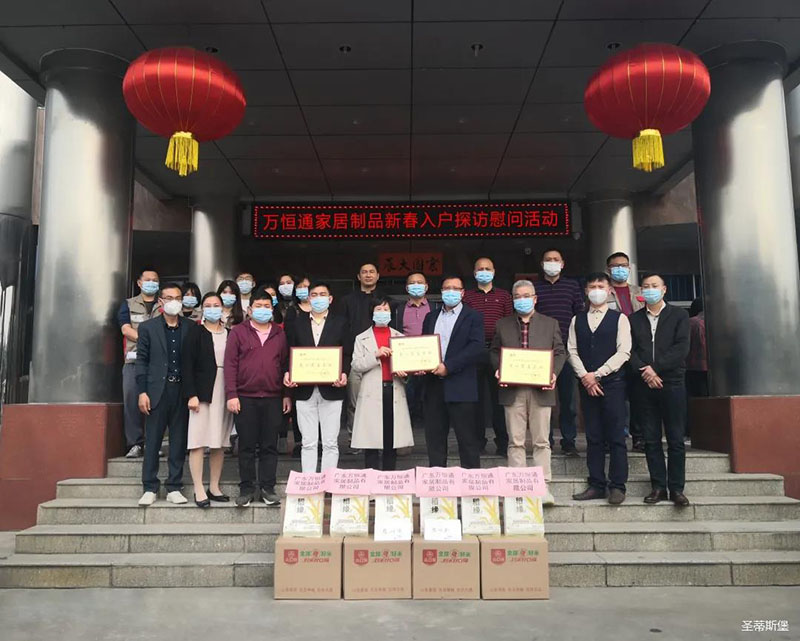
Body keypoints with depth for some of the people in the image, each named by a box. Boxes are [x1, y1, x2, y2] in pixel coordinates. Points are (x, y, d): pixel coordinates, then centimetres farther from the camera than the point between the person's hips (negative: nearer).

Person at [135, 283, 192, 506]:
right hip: (157, 390, -1)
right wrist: (142, 392, -5)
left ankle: (174, 488, 15)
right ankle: (150, 489, 14)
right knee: (152, 442, 4)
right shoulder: (148, 327, 5)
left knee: (179, 441, 6)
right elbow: (142, 361, 2)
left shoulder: (191, 327, 6)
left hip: (182, 390, 1)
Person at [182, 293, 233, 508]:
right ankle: (199, 490, 5)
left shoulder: (230, 334, 9)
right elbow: (186, 365, -5)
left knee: (219, 443, 9)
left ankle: (214, 487, 19)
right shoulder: (195, 332, 0)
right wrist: (191, 394, -13)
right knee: (199, 442, -3)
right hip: (202, 393, -4)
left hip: (224, 393, 4)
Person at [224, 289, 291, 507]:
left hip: (273, 399, 2)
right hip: (245, 398, -2)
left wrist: (287, 394, 8)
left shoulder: (280, 334, 11)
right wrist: (231, 394, -8)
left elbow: (286, 365, 12)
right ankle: (246, 489, 15)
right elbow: (230, 364, -1)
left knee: (270, 446, 6)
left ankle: (267, 488, 15)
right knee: (246, 446, 5)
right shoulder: (238, 332, 3)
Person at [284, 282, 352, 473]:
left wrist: (344, 373, -15)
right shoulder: (298, 323, 11)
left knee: (330, 443, 3)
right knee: (308, 443, 6)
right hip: (304, 390, 2)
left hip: (331, 389, -1)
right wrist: (288, 373, -8)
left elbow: (348, 354, 3)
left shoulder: (341, 322, 6)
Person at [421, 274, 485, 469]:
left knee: (467, 437, 0)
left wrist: (448, 366, -17)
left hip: (460, 387, -5)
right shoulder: (431, 318, 18)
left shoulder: (472, 317, 1)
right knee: (434, 436, 10)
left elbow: (477, 348, -10)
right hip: (434, 386, 5)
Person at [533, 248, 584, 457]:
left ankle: (568, 441, 11)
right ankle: (545, 441, 9)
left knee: (568, 396, 3)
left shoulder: (572, 285, 11)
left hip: (567, 348, 0)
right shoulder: (534, 288, 10)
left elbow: (580, 315, 10)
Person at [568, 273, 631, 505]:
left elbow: (623, 352, -6)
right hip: (586, 384, 3)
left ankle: (617, 486, 5)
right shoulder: (577, 320, 13)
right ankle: (596, 485, 12)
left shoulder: (619, 318, 3)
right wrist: (585, 376, -7)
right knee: (593, 437, 6)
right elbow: (572, 351, 7)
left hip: (612, 383, -3)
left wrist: (597, 374, -12)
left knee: (616, 437, -1)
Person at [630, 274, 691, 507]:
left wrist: (655, 368, -13)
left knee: (676, 439, 0)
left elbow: (681, 348, -5)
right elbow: (630, 351, 3)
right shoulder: (634, 319, 13)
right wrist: (645, 372, -12)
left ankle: (676, 488, 6)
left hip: (672, 383, -2)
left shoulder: (679, 315, 7)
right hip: (644, 385, 2)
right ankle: (658, 487, 11)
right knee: (651, 439, 4)